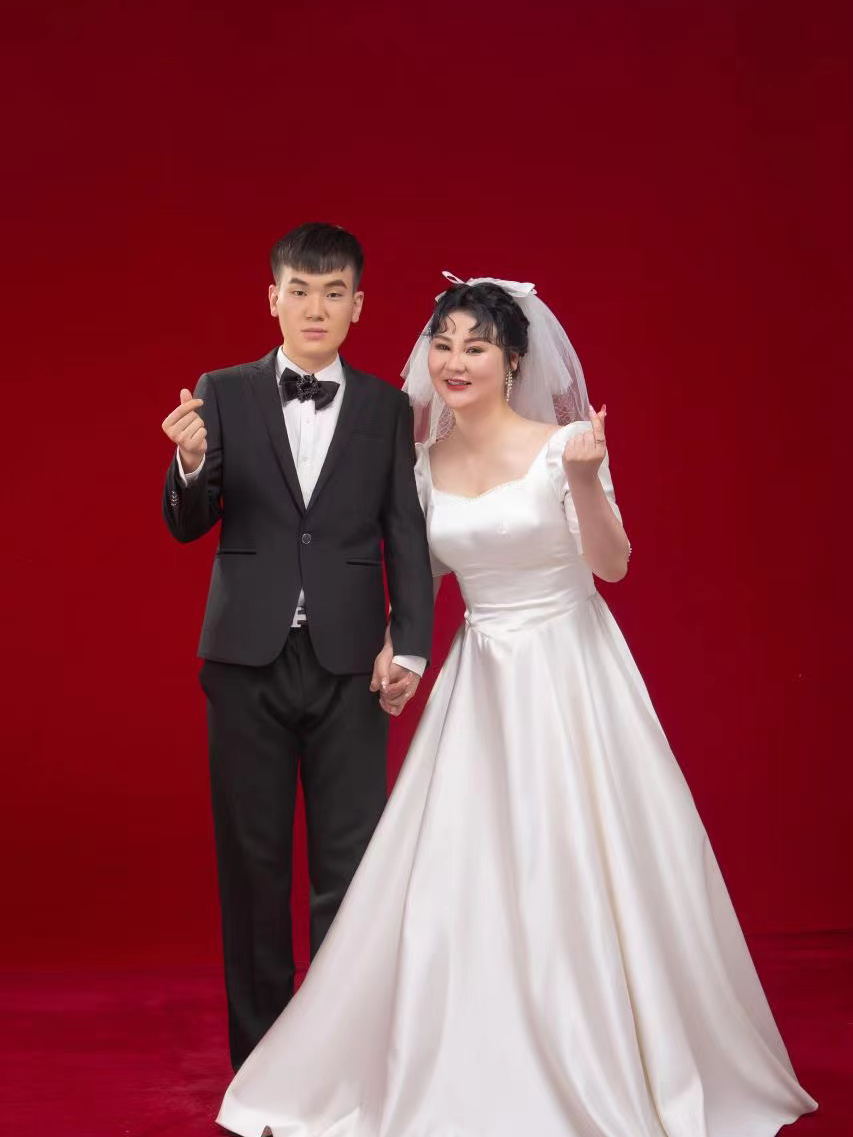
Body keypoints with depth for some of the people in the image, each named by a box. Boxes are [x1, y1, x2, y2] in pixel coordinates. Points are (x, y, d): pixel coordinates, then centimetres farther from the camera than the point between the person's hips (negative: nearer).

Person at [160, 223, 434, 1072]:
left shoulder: (385, 408, 6)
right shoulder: (223, 395, 4)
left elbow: (406, 536, 3)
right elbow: (188, 526, 0)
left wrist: (409, 644, -8)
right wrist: (189, 465, -22)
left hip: (348, 664, 0)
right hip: (247, 659, 0)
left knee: (350, 867, 3)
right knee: (252, 863, 9)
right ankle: (260, 1051, 21)